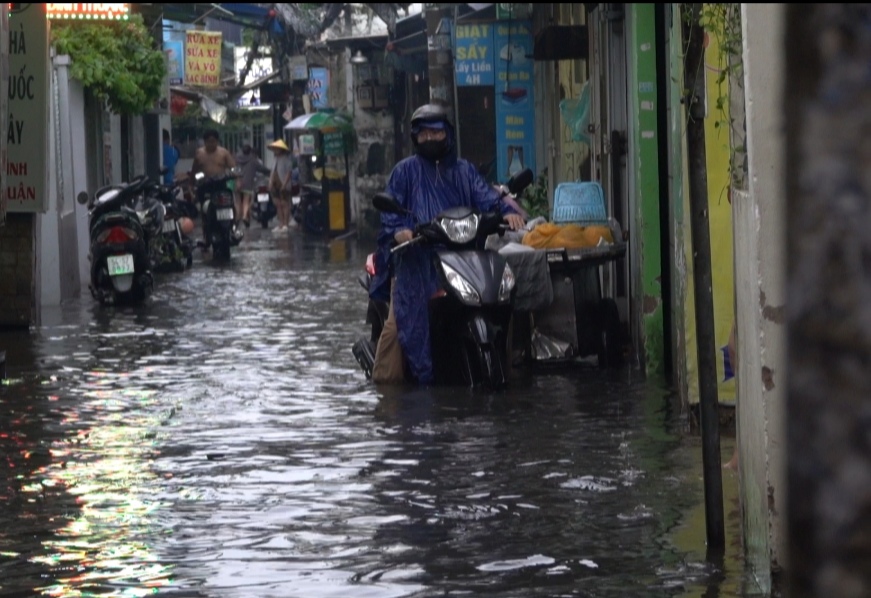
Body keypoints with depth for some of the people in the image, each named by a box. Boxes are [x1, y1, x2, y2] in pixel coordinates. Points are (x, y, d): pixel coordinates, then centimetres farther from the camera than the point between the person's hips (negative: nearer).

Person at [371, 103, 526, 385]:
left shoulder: (463, 170, 19)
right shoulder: (405, 171, 13)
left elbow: (485, 195, 4)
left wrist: (506, 211, -16)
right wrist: (398, 229, -19)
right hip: (416, 259, -2)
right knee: (402, 318, -12)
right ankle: (386, 375, -9)